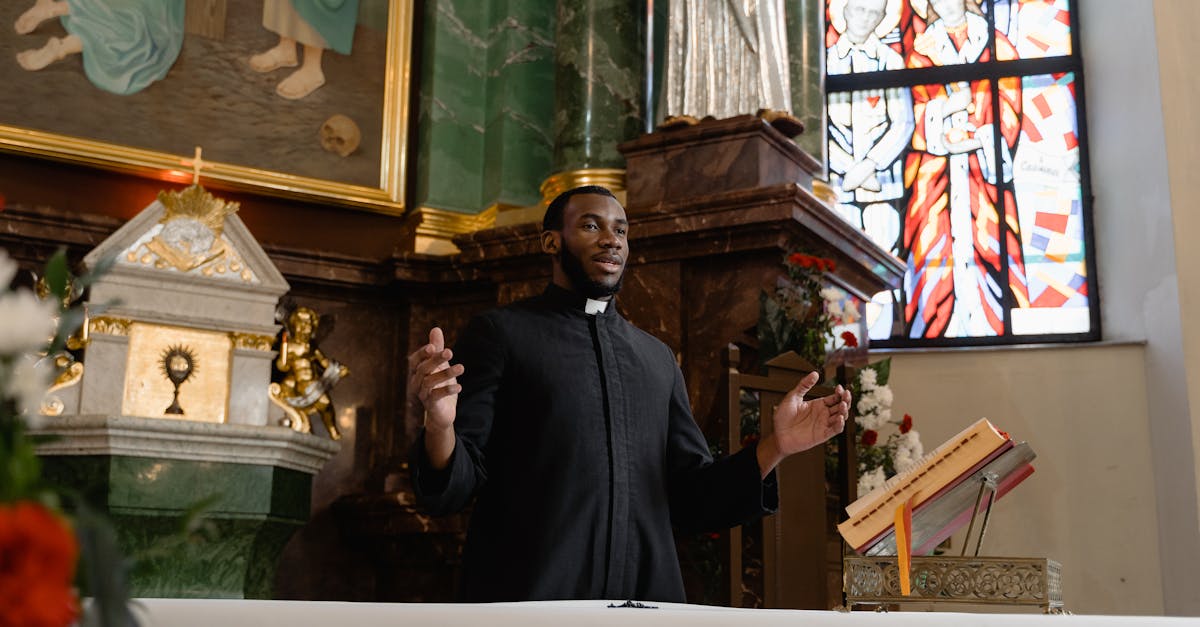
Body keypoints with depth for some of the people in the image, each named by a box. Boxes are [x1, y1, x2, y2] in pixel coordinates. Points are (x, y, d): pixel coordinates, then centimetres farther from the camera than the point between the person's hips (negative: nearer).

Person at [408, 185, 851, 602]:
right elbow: (452, 490, -5)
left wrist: (776, 447, 0)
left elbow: (690, 500, 14)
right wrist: (439, 425, -27)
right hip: (529, 596, -4)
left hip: (646, 600, 4)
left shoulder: (658, 358, 15)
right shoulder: (499, 333, 1)